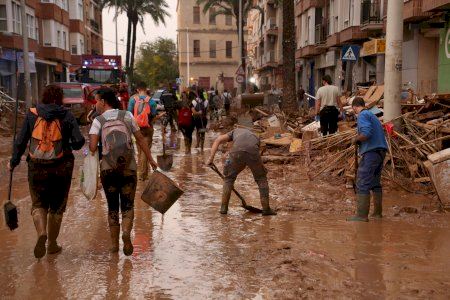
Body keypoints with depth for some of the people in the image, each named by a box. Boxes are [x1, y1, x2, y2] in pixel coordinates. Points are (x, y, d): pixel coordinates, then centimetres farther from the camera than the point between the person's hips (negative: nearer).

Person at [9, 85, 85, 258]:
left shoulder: (32, 114, -1)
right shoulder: (67, 116, -4)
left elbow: (20, 141, 0)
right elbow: (79, 141, -9)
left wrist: (13, 162, 11)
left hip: (36, 167, 1)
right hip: (61, 167, 0)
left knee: (38, 204, 12)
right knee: (57, 206, 13)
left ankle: (41, 233, -15)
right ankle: (52, 244, 21)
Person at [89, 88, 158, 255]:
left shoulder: (98, 121, -1)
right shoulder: (127, 116, 5)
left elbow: (92, 146, -13)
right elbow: (140, 139, 7)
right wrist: (150, 159, 14)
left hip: (108, 169, -1)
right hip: (129, 167, 1)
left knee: (112, 206, 13)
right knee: (128, 205, 9)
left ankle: (114, 243, 16)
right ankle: (126, 231, -18)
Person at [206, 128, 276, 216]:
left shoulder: (235, 131, 37)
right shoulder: (255, 137, 39)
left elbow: (218, 140, 20)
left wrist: (211, 158, 14)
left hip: (237, 152, -1)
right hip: (253, 153, 1)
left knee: (228, 178, 22)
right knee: (262, 178, 22)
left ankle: (224, 208, 23)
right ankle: (266, 209, 23)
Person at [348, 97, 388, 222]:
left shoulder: (363, 115, -7)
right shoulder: (372, 115, 22)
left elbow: (366, 133, -22)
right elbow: (377, 135, 19)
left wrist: (356, 139, -5)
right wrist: (359, 139, 17)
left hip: (371, 152, -10)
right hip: (381, 151, 10)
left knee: (362, 184, -9)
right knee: (376, 183, 17)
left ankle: (362, 215, -10)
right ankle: (377, 212, 24)